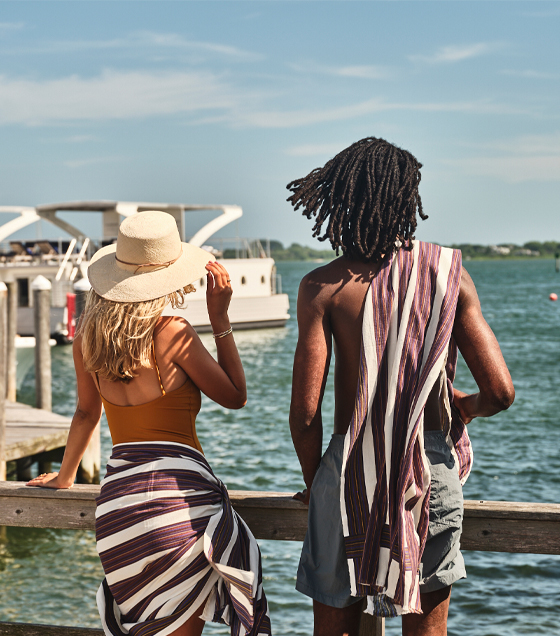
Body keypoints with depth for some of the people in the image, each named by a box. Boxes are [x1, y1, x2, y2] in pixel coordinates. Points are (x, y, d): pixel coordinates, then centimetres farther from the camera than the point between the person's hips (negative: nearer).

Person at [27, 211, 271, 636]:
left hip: (117, 497, 6)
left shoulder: (89, 334, 10)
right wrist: (220, 318, 4)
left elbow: (86, 413, 24)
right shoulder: (172, 334, -8)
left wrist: (65, 476, 40)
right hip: (181, 494, -6)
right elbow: (236, 396, 5)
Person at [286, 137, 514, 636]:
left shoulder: (323, 286, -7)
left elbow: (305, 413, -10)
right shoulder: (448, 273, -2)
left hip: (351, 473, -1)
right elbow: (500, 392, -5)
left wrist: (314, 482, 8)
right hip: (431, 469, 2)